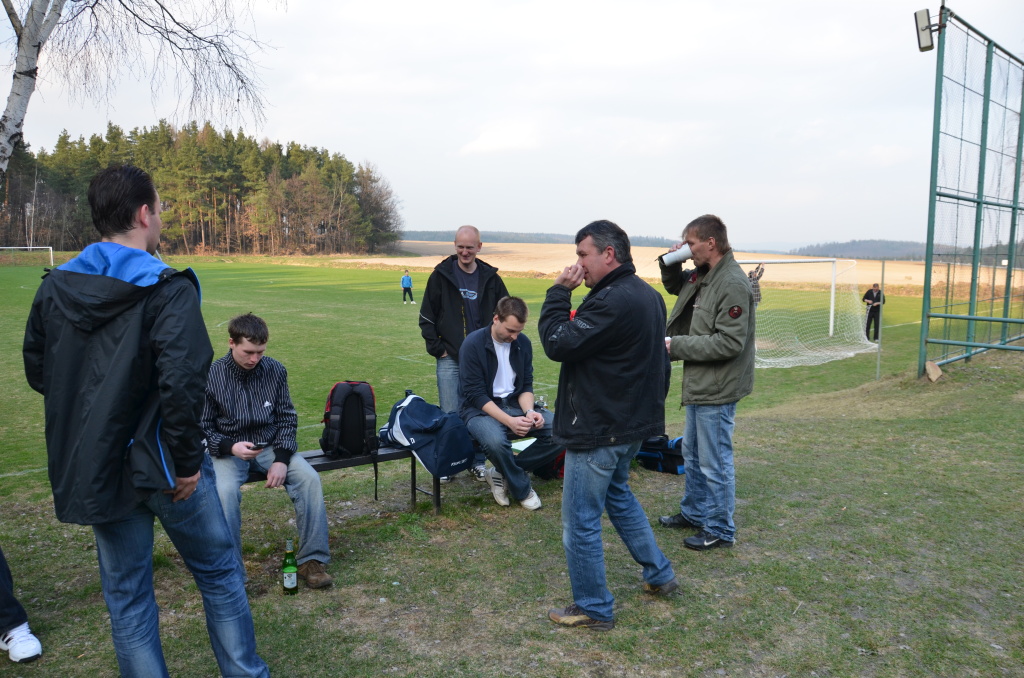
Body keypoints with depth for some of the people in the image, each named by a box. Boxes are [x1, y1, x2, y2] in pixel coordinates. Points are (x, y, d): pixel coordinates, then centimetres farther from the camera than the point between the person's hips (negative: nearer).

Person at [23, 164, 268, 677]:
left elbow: (38, 373, 11)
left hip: (92, 468, 5)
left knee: (126, 596, 16)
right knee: (219, 575, 15)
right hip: (160, 465, -5)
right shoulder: (166, 288, -17)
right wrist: (188, 460, -16)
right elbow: (180, 383, -26)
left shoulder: (54, 288, 3)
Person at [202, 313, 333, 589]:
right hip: (229, 449, -2)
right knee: (225, 490, -33)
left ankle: (312, 560, -11)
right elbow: (203, 428, -2)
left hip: (270, 446, 2)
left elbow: (287, 418, 3)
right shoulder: (212, 376, -10)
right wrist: (230, 447, -22)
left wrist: (282, 459, -11)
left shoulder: (275, 370, -3)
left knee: (309, 478, -23)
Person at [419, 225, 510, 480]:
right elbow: (427, 317, 1)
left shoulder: (490, 278, 4)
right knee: (450, 414, 2)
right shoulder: (441, 276, -2)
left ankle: (477, 462, 21)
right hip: (450, 358, -2)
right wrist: (436, 348, -5)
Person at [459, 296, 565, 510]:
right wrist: (509, 421, -27)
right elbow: (475, 395, -18)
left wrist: (529, 412, -16)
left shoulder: (523, 343, 1)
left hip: (515, 405, 5)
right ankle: (521, 488, -8)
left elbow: (526, 385, 6)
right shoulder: (473, 344, -15)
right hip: (481, 409, -5)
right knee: (495, 440, -39)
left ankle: (503, 473, -4)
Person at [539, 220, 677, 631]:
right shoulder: (648, 295, 9)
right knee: (618, 496, 29)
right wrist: (651, 405, 24)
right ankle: (659, 575, 38)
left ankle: (593, 609, 17)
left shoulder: (613, 301, -24)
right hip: (633, 423, 10)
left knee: (580, 521, 3)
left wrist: (558, 293, -13)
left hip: (598, 430, -10)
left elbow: (558, 344, -24)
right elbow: (661, 362, 17)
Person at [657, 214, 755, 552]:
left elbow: (729, 343, -27)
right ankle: (693, 512, 40)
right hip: (699, 385, 10)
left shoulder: (733, 284, -22)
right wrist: (671, 263, 3)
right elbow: (674, 286, 26)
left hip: (717, 389, -10)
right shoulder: (700, 275, 5)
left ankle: (720, 530, 19)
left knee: (715, 463, 3)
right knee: (692, 454, 23)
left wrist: (676, 345, -21)